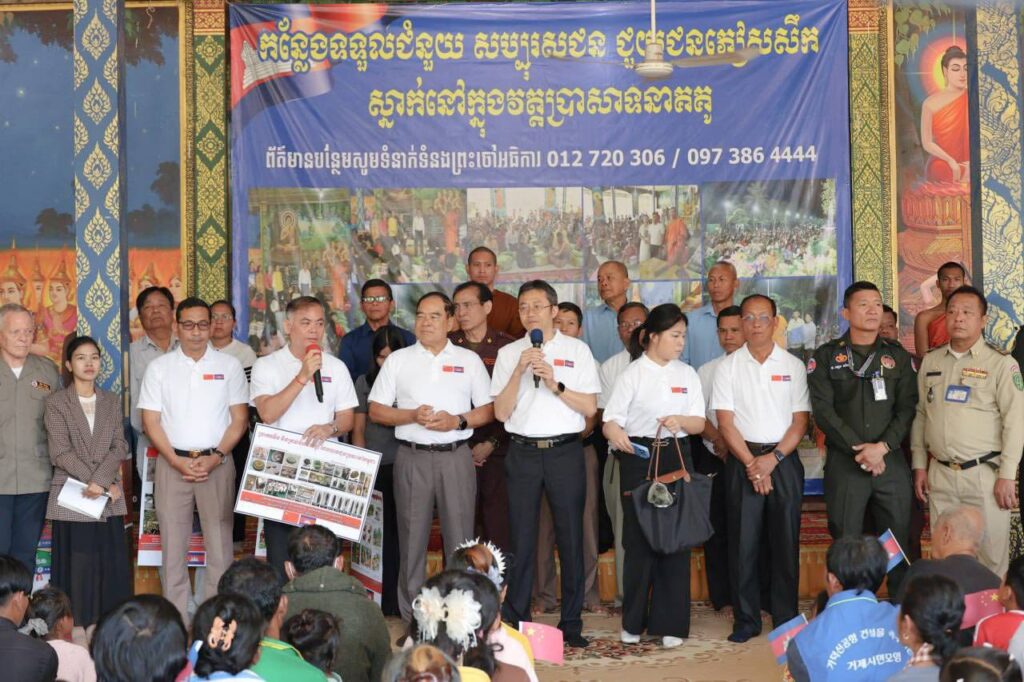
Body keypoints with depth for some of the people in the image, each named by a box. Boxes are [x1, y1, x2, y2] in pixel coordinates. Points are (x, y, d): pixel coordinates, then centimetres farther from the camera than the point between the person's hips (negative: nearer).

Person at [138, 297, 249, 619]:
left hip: (217, 462, -1)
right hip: (172, 462, 1)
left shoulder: (229, 365, 5)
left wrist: (216, 457, -10)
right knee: (173, 541, 3)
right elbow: (150, 421, 3)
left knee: (220, 539, -1)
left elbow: (239, 419, 3)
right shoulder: (159, 367, 6)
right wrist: (177, 461, -9)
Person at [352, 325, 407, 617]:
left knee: (400, 530, -2)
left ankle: (400, 600, 4)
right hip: (374, 469, 1)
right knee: (378, 533, -2)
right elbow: (358, 428, 9)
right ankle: (383, 600, 4)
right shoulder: (365, 382, 9)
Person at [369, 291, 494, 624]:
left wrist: (458, 421, -10)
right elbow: (376, 410, 6)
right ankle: (412, 619, 10)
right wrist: (413, 415, -9)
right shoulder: (398, 360, 10)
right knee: (412, 537, 3)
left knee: (460, 539, -1)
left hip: (456, 456, 0)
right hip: (412, 457, 0)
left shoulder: (469, 360, 10)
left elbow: (488, 409, 8)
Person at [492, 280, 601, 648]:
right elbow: (501, 412, 1)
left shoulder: (577, 350, 5)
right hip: (523, 452, 1)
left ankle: (571, 623, 10)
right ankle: (515, 621, 10)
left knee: (570, 537, 2)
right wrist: (519, 371, -10)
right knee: (521, 538, 3)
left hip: (566, 451, -1)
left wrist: (555, 384, -12)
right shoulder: (508, 354, 9)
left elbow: (590, 407, 0)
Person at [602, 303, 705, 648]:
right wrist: (615, 434, -31)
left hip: (677, 458, 3)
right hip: (639, 458, -3)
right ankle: (633, 622, 16)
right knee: (638, 539, 2)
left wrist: (681, 421, -16)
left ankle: (670, 623, 10)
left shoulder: (687, 374, 9)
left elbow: (699, 423, 6)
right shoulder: (633, 374, -1)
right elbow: (610, 420, -7)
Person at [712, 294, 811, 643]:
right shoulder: (729, 366, 4)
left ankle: (786, 619, 12)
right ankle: (746, 620, 9)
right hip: (743, 460, 0)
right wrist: (751, 463, -10)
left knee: (786, 541, 2)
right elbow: (725, 422, -2)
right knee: (743, 542, 0)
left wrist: (774, 458, -10)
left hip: (784, 459, 1)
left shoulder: (793, 365, 6)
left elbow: (800, 420, 2)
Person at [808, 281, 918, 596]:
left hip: (891, 461, 2)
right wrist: (858, 449, -11)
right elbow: (823, 411, -4)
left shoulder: (898, 356, 11)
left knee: (899, 543, 1)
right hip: (843, 463, -1)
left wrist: (882, 447, -11)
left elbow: (907, 408, 3)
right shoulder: (826, 357, 5)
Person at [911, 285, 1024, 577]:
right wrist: (919, 466, 9)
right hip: (940, 475, 4)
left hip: (985, 474, -4)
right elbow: (920, 415, 14)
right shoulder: (930, 362, 11)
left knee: (992, 556, -2)